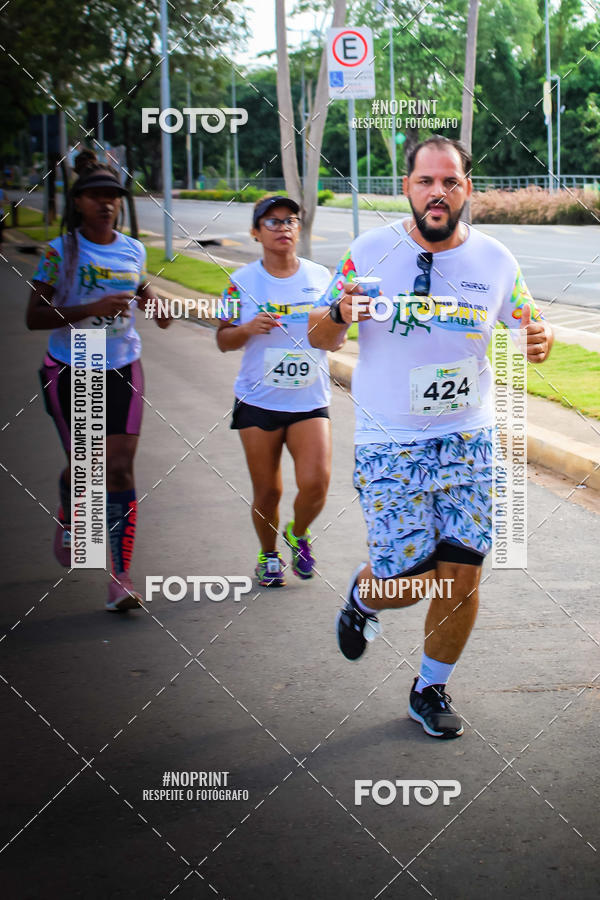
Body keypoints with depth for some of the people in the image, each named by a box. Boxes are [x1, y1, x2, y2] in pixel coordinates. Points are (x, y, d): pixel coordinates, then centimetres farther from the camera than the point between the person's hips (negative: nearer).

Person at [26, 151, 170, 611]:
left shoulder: (133, 250, 4)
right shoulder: (60, 252, -8)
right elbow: (34, 316, -14)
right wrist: (91, 308, -26)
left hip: (122, 370, 2)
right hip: (70, 371, -2)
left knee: (120, 469, -6)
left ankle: (121, 577, -5)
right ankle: (67, 520, 41)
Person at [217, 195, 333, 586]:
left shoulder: (320, 276, 4)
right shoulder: (243, 281, -1)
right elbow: (224, 340, 3)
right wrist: (250, 328, -16)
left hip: (311, 402, 1)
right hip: (259, 401, -1)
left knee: (316, 481, -14)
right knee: (267, 490, 4)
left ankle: (299, 534, 18)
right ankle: (269, 556, 30)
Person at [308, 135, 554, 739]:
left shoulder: (496, 262, -1)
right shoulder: (369, 253, -7)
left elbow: (531, 327, 11)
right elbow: (320, 338, 1)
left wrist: (539, 342, -14)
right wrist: (339, 315, -23)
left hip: (469, 440, 2)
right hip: (389, 444, -2)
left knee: (461, 576, 1)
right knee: (405, 582, -5)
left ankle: (430, 691, 23)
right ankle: (363, 596, 32)